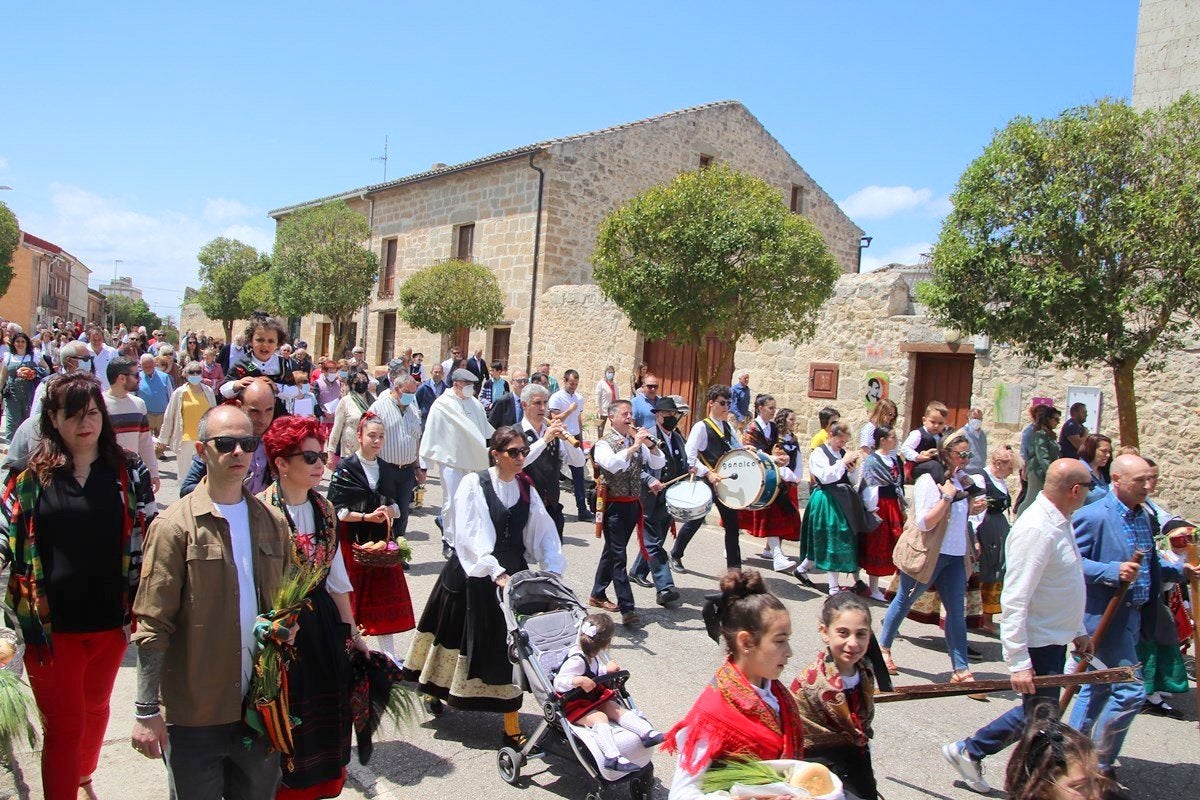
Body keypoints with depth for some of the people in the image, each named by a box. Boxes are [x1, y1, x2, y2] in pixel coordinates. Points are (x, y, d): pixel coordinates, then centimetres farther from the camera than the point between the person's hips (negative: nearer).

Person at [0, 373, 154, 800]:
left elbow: (148, 538, 2)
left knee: (95, 708, 23)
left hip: (111, 620, 3)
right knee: (63, 726, 4)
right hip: (51, 623, -2)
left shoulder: (128, 471, -1)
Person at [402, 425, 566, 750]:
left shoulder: (526, 489, 5)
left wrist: (553, 570, -10)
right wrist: (495, 572, -25)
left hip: (512, 573, 4)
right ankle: (436, 690, 39)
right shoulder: (474, 483, -10)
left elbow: (545, 533, 4)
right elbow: (469, 535, -17)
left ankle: (511, 728, 11)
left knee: (509, 646, 4)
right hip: (475, 574, -4)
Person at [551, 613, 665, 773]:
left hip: (592, 698, 9)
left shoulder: (590, 655, 3)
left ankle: (648, 733, -21)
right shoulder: (577, 660, -27)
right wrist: (579, 680, -44)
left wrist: (606, 669, 12)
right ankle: (612, 758, -43)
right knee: (599, 718, -30)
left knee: (617, 709, -8)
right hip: (574, 705, -9)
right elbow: (558, 682, -31)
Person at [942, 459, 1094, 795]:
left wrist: (1078, 630, 22)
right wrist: (1019, 662, -28)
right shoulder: (1036, 529, -25)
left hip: (1056, 639, 10)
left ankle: (968, 751, 30)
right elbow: (1014, 602, -27)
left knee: (1039, 712, 20)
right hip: (1037, 643, -10)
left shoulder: (1060, 523, 7)